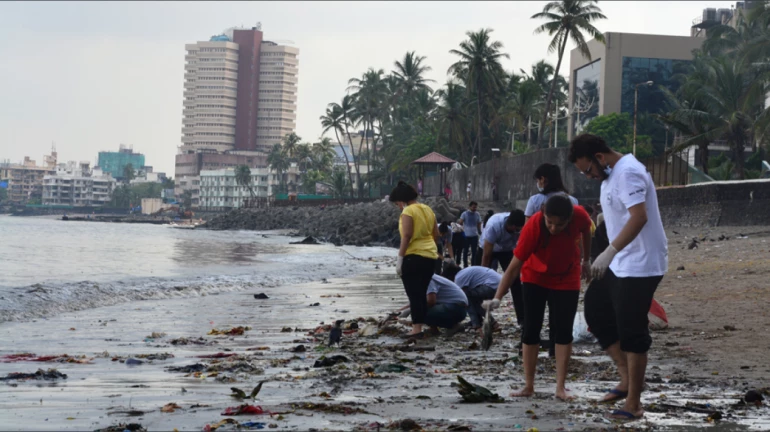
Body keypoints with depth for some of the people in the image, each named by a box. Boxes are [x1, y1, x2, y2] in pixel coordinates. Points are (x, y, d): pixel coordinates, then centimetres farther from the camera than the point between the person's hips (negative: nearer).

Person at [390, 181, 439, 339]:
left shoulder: (408, 211, -11)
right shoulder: (427, 209, 14)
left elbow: (406, 236, -18)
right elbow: (436, 234, 16)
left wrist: (400, 258, -16)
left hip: (413, 257, -8)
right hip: (430, 256, 8)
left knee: (414, 294, -5)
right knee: (422, 293, 14)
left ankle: (417, 329, -9)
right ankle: (421, 324, 16)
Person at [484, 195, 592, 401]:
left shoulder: (579, 215, -28)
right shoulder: (533, 226, -34)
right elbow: (514, 266, -33)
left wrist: (586, 260, 12)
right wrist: (497, 298, -41)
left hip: (567, 279, 1)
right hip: (535, 278, -1)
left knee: (563, 330, -3)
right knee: (531, 329, -1)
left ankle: (560, 387, 1)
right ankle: (529, 385, 6)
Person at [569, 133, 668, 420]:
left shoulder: (628, 173, -20)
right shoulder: (611, 175, 12)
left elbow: (640, 217, -32)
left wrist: (610, 251, -36)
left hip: (640, 266, -11)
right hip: (620, 264, 11)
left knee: (631, 333, -5)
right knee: (596, 312, 13)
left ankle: (633, 404, 4)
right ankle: (627, 377, 20)